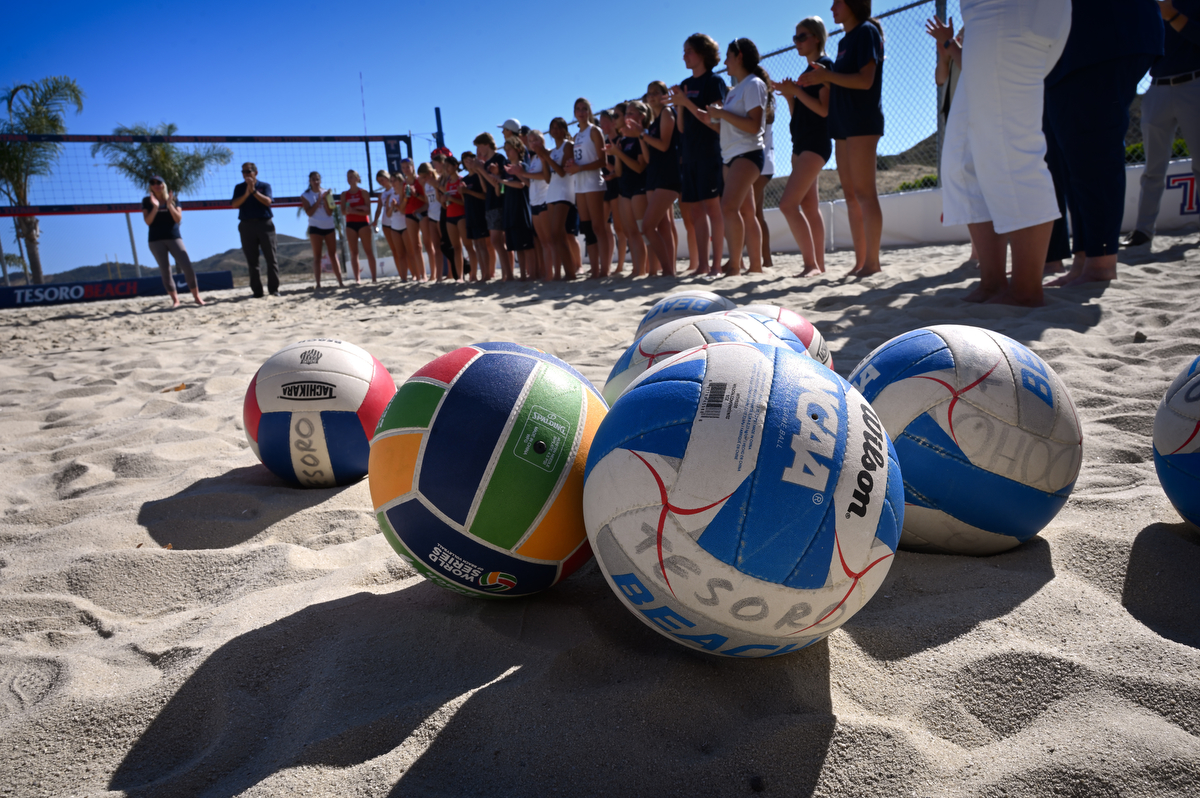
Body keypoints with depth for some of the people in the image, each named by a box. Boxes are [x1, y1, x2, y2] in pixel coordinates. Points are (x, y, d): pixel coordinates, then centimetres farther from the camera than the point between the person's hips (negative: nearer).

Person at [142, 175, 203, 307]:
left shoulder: (173, 199, 7)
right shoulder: (147, 201, 6)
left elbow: (178, 219, -4)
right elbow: (147, 221, -5)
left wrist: (169, 205, -17)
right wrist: (155, 207, -18)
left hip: (174, 237, 0)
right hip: (156, 240, 0)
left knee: (187, 267, -11)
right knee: (165, 270, 0)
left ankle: (196, 297, -2)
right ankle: (175, 299, 6)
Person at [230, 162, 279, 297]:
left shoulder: (265, 186, 7)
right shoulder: (239, 187, 12)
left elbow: (267, 201, -9)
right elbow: (234, 204, -2)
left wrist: (254, 191, -17)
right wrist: (246, 193, -15)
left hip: (265, 224, -2)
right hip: (246, 225, 2)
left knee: (271, 258, -3)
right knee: (252, 261, 0)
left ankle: (274, 289, 1)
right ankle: (257, 291, 3)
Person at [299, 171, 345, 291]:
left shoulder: (326, 192, 6)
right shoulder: (305, 195, 2)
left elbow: (329, 212, -2)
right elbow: (309, 213, -10)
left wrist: (324, 198, -15)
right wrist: (319, 200, -13)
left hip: (329, 226, 2)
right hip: (315, 227, -2)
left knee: (333, 255, 1)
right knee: (317, 256, -3)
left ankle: (340, 281, 0)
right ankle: (318, 284, -4)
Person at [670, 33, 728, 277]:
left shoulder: (714, 82, -3)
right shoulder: (685, 85, 16)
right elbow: (682, 127, 15)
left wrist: (687, 102, -15)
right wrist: (679, 107, -4)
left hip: (710, 153, -7)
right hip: (689, 154, 7)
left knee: (712, 206, -10)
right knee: (695, 210, 5)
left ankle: (716, 264, -8)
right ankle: (702, 264, 7)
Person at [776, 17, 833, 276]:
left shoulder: (824, 65, -6)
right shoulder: (807, 71, 19)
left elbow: (824, 109, -16)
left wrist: (796, 90, -16)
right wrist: (789, 95, 3)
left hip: (816, 143, -9)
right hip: (801, 143, 9)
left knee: (788, 203, -19)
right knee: (809, 206, 6)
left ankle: (811, 263, -18)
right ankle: (819, 264, 8)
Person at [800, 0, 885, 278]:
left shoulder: (866, 31, -4)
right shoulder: (845, 40, 20)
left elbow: (865, 80, -15)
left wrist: (826, 75, -16)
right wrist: (821, 76, 8)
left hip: (862, 122, -9)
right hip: (843, 123, 9)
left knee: (864, 192, -12)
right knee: (850, 194, 5)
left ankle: (872, 260, -12)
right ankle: (860, 260, 7)